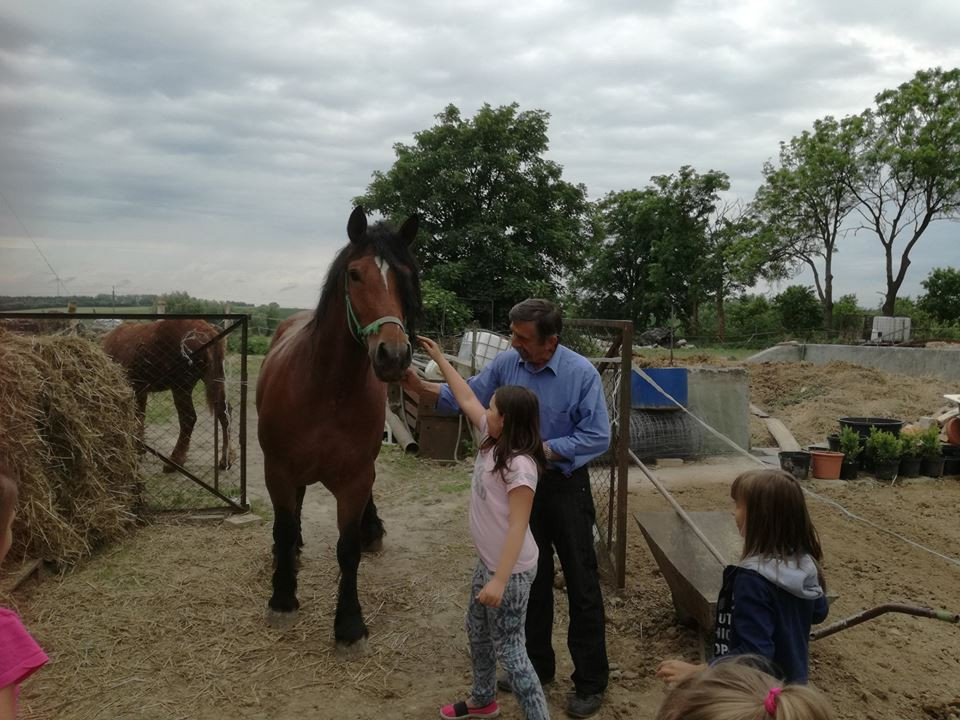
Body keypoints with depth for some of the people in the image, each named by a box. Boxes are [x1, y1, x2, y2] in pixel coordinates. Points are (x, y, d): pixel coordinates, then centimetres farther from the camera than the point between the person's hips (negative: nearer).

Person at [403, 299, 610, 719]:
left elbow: (599, 436, -18)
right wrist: (418, 386, -16)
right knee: (531, 579, 17)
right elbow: (464, 398, -2)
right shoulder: (505, 363, -7)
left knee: (581, 584, 4)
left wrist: (544, 449, -24)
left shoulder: (582, 373, -19)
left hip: (565, 487, -4)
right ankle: (537, 664, 35)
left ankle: (591, 681, 19)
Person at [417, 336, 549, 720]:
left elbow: (517, 527, -28)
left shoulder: (520, 466, -28)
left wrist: (500, 581, -29)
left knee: (508, 649, 0)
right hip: (488, 560, 10)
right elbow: (466, 399, 10)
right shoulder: (493, 439, -2)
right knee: (477, 631, 25)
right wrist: (439, 359, 14)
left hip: (511, 569, -10)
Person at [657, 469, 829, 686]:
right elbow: (818, 612, 10)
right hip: (792, 684, 8)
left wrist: (696, 672, -35)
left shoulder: (754, 578, -32)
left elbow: (754, 653, -34)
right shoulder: (804, 564, -7)